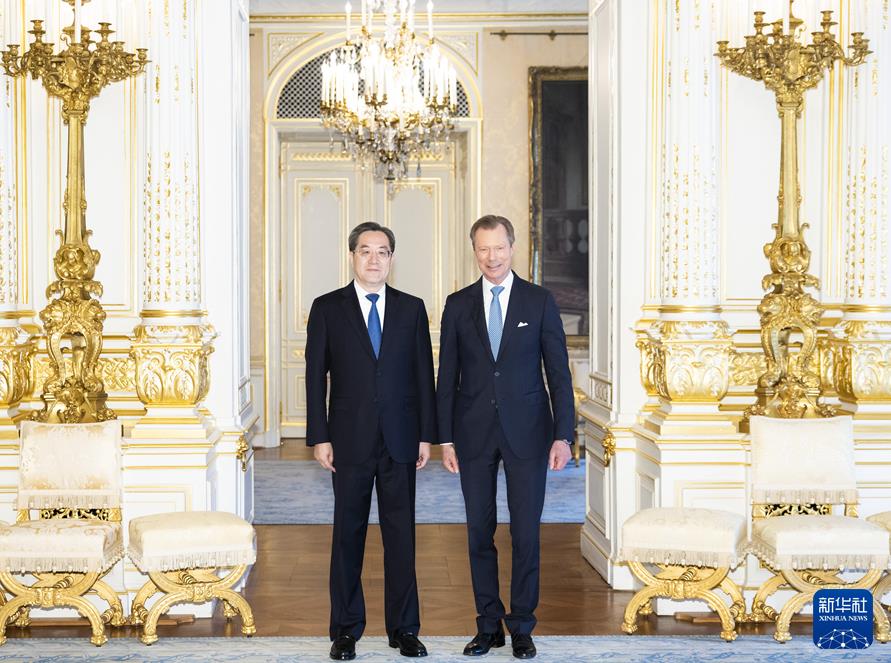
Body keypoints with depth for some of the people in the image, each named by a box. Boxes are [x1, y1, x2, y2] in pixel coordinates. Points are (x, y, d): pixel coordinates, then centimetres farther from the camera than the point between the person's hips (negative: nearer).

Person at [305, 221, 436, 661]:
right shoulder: (327, 308, 3)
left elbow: (424, 374, 7)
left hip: (400, 441, 1)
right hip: (350, 439, -1)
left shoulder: (411, 309, 7)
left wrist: (427, 435, 1)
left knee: (401, 533, 5)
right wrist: (319, 437, -5)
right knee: (348, 533, 5)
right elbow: (316, 376, 1)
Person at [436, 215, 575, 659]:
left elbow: (558, 372, 0)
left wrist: (563, 435, -6)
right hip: (474, 434, 2)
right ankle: (488, 625, 17)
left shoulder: (539, 301, 1)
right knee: (479, 532, 6)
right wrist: (445, 438, 1)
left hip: (526, 432, -2)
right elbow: (447, 377, 6)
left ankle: (522, 627, 12)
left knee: (525, 532, 1)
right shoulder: (458, 305, 6)